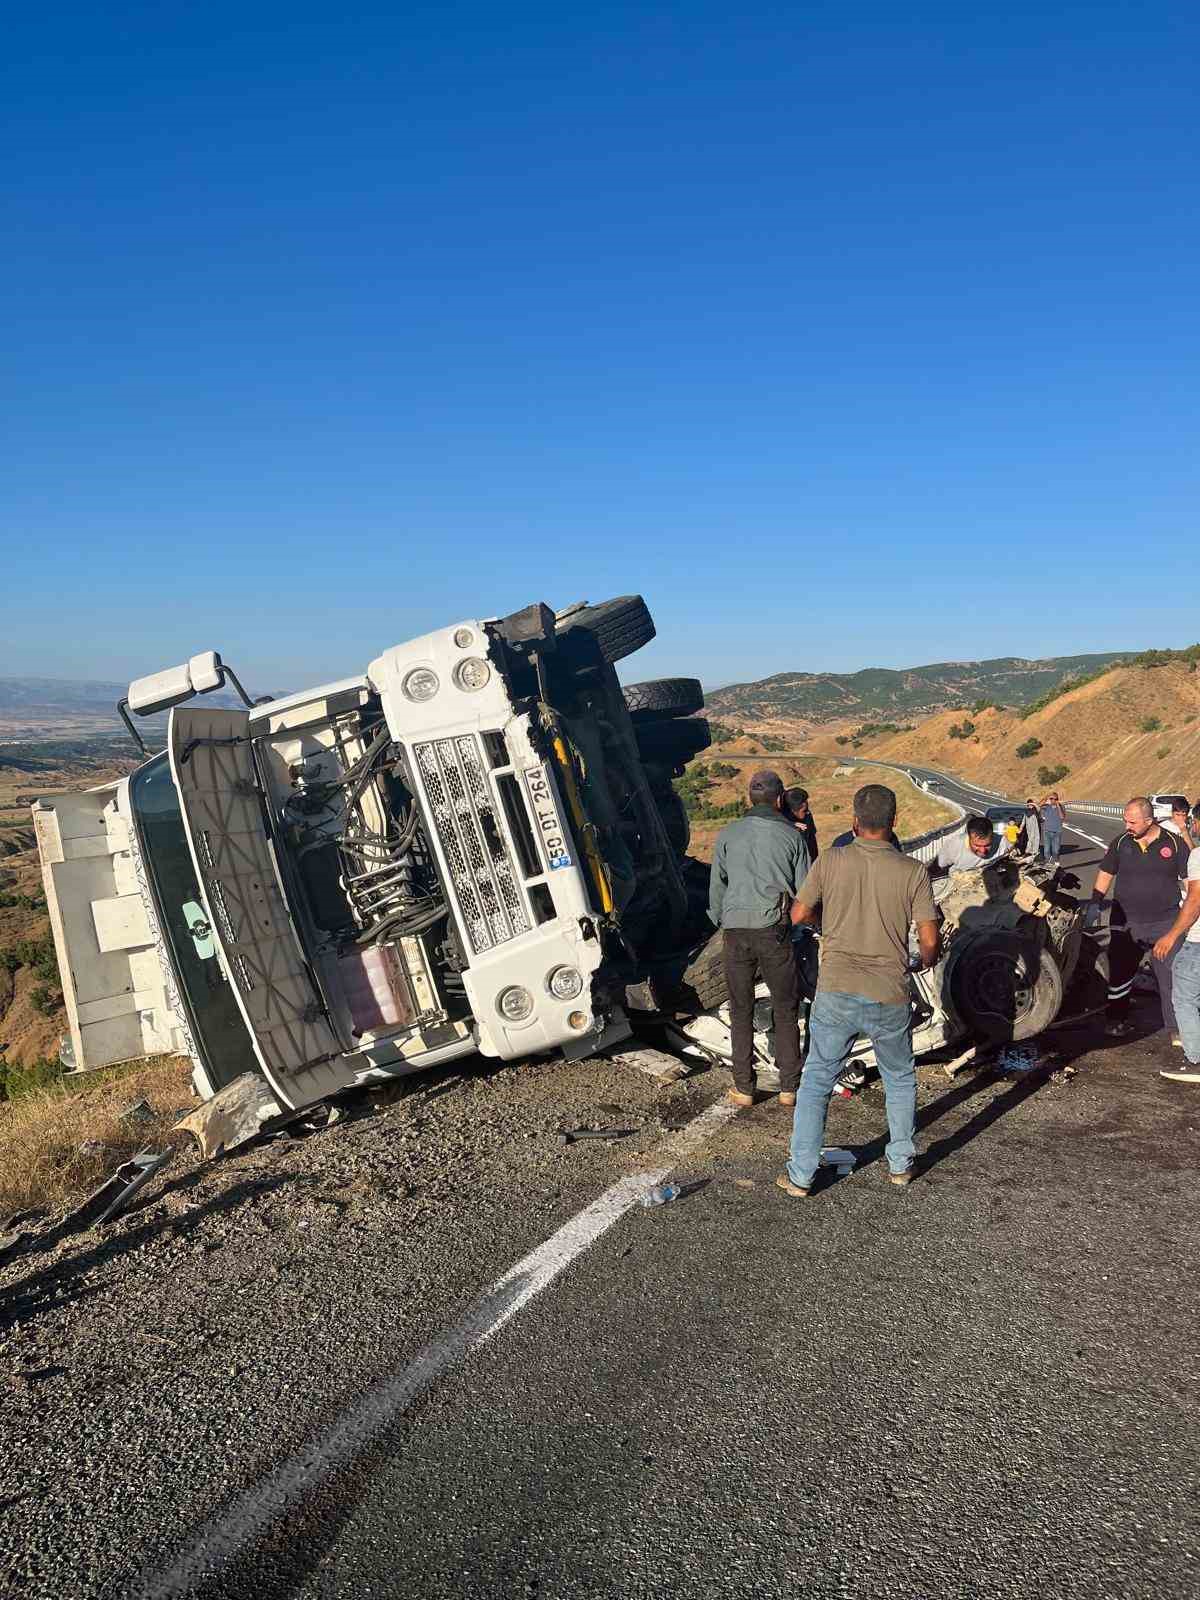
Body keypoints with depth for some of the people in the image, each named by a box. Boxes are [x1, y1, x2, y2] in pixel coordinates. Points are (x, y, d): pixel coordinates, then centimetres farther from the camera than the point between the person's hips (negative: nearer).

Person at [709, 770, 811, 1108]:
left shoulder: (728, 834, 4)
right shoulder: (792, 835, 1)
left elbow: (716, 887, 8)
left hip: (736, 930, 1)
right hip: (776, 929, -1)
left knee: (741, 1010, 11)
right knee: (786, 1010, 11)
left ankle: (743, 1088, 13)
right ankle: (788, 1087, 13)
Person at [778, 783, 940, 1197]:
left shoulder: (831, 861, -5)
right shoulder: (913, 871, -6)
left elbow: (798, 914, 4)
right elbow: (929, 940, -5)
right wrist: (927, 960, 19)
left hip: (836, 995, 0)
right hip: (890, 999, 0)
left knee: (816, 1081, 12)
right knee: (900, 1079, 24)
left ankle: (800, 1174, 12)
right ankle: (900, 1163, 32)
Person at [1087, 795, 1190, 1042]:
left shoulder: (1174, 843, -4)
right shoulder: (1121, 842, 1)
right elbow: (1105, 873, 11)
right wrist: (1094, 905, 5)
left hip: (1165, 924, -2)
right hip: (1126, 922, 2)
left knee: (1170, 977, 1)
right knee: (1119, 973, 9)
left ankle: (1175, 1027, 13)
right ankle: (1117, 1019, 24)